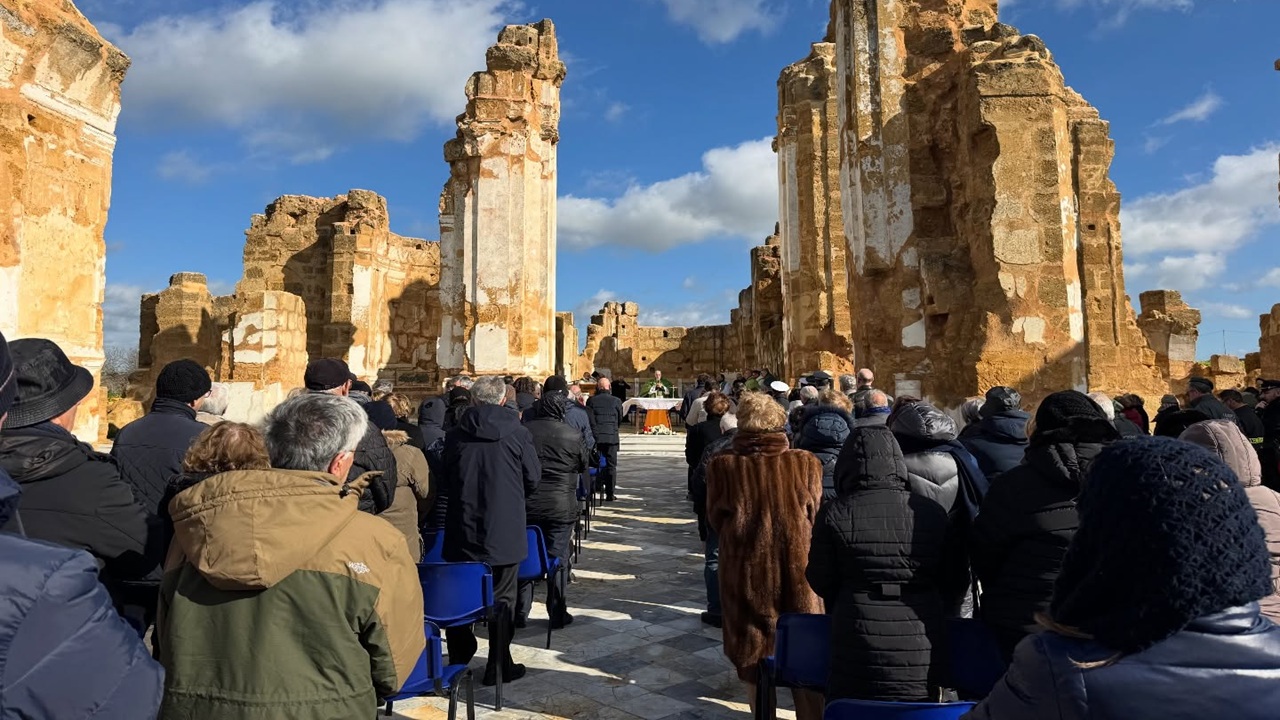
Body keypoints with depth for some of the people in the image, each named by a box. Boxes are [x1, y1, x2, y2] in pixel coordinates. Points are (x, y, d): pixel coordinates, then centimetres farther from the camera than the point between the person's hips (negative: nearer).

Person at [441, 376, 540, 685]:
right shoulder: (517, 433, -8)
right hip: (505, 530, -2)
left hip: (462, 530, 2)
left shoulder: (455, 434, -3)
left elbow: (444, 479, 7)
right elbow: (533, 479, -2)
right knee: (502, 598, 10)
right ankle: (498, 667, 17)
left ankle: (458, 661, 28)